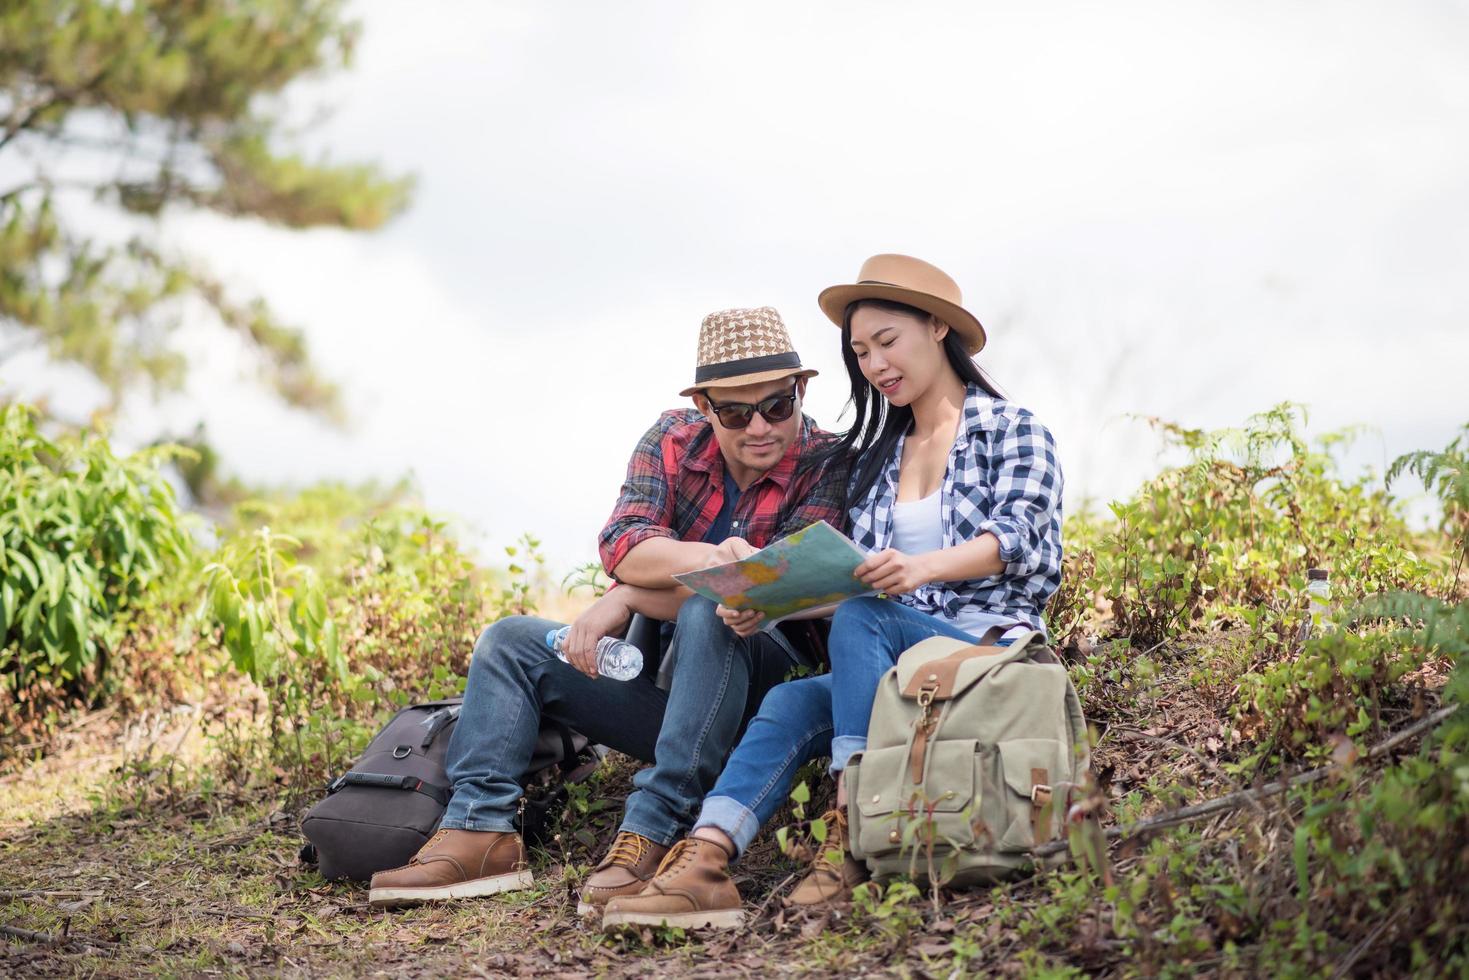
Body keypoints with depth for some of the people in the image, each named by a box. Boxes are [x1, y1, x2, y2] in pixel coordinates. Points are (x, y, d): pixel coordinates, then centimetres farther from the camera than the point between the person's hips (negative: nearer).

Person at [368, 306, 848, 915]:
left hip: (758, 693, -6)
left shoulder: (826, 470, -11)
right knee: (512, 640, -1)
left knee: (708, 614, -35)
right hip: (658, 676, 6)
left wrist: (626, 599, -20)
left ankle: (651, 835, -36)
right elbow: (621, 547, -11)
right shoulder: (674, 441, 2)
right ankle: (480, 830, -15)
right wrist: (713, 557, -32)